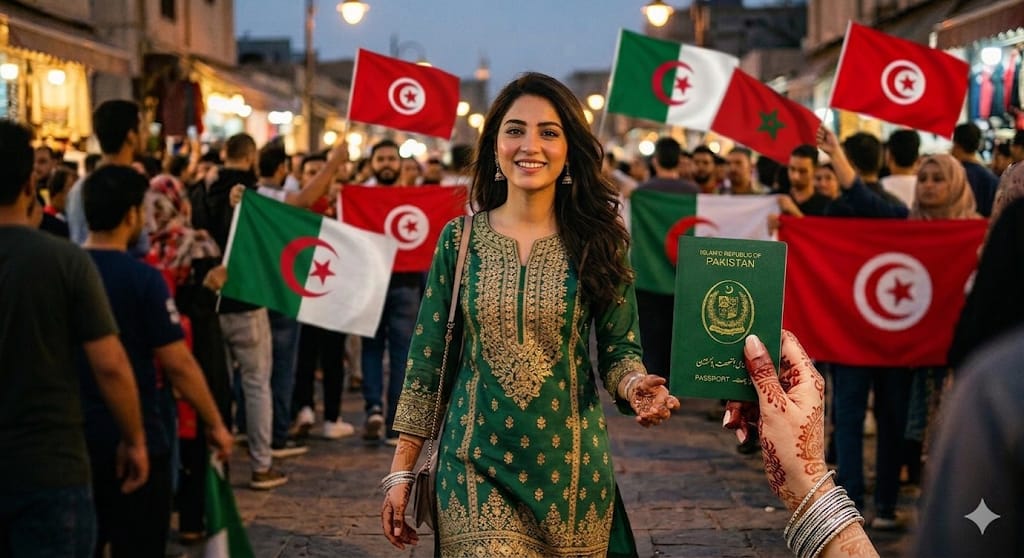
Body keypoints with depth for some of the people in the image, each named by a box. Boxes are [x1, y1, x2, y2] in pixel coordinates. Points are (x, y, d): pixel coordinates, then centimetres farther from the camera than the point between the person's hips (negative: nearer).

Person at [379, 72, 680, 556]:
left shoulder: (598, 242, -2)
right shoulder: (459, 239, -1)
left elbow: (619, 350, 2)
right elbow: (426, 359, 2)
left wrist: (634, 385, -22)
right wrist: (401, 473, 1)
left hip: (572, 466, 0)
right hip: (475, 465, 0)